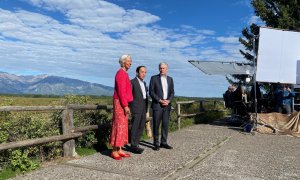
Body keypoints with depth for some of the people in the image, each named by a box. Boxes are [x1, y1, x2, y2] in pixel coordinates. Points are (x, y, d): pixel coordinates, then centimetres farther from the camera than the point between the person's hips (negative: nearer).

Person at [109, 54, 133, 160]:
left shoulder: (124, 74, 18)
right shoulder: (121, 73, -13)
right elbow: (121, 91, -20)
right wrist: (125, 106, -22)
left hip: (123, 104, 10)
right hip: (121, 104, -10)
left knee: (122, 126, 10)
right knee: (119, 126, -8)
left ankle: (119, 149, 15)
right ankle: (115, 151, -1)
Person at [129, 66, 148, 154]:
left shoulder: (144, 83, 18)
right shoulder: (132, 82, -8)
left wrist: (146, 107, 15)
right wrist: (130, 106, -13)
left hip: (143, 108, 8)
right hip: (136, 108, -8)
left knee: (141, 127, 9)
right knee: (135, 127, -4)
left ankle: (136, 144, 18)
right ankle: (133, 146, 2)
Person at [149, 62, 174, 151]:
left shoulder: (170, 79, 12)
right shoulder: (154, 78, 0)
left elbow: (172, 92, 11)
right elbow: (151, 92, -6)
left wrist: (168, 100, -8)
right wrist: (160, 100, -14)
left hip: (167, 105, 4)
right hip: (157, 105, -4)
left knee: (165, 124, 6)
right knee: (156, 125, -1)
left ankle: (163, 142, 15)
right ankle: (156, 143, 8)